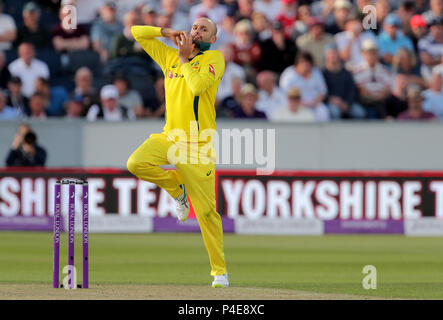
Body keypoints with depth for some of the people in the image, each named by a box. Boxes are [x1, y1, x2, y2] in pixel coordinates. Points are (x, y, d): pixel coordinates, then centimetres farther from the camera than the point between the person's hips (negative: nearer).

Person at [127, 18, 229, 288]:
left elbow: (198, 86, -20)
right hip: (170, 138, 5)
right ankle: (177, 187, 5)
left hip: (199, 146, -5)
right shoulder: (169, 56, 14)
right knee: (136, 163, -25)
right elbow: (137, 33, 18)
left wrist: (184, 58, -7)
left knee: (205, 210, -6)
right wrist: (166, 32, 5)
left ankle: (219, 270, 5)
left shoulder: (215, 58, -2)